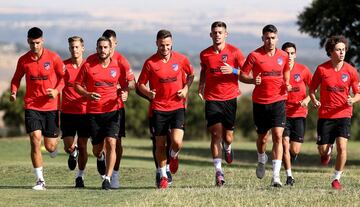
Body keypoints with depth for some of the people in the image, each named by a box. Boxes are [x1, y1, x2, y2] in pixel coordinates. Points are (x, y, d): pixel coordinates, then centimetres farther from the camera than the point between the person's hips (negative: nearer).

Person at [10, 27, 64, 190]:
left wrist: (56, 90, -13)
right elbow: (17, 78, 14)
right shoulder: (23, 60, 1)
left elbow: (63, 77, 5)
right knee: (35, 140, -14)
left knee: (50, 145, 2)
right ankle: (40, 181, -9)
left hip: (51, 106, 0)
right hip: (32, 106, 0)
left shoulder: (53, 58, -4)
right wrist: (13, 92, -5)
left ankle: (53, 148, 43)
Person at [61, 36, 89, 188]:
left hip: (84, 112, 0)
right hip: (67, 112, 0)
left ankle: (80, 176, 17)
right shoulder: (63, 66, -1)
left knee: (82, 146, 2)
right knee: (69, 147, -5)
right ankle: (73, 154, 32)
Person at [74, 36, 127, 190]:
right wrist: (88, 94, -14)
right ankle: (101, 158, 46)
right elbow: (77, 85, 4)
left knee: (111, 143, -16)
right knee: (97, 149, 7)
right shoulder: (88, 66, -3)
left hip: (112, 111, 0)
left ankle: (107, 178, -12)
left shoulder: (117, 66, 1)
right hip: (93, 112, 0)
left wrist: (123, 94, -5)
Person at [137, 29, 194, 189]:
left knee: (177, 142, -15)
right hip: (159, 108, 0)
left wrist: (186, 89, -1)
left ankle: (174, 156, 21)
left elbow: (190, 74, 17)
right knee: (160, 144, 5)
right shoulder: (150, 63, -5)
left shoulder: (180, 59, -1)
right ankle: (163, 177, 22)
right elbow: (140, 84, 2)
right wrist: (148, 93, -18)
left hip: (177, 106, 0)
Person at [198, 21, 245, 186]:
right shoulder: (205, 54, 4)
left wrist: (233, 71, -18)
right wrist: (201, 85, 7)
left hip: (229, 98, -1)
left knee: (227, 137, 3)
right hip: (212, 99, 1)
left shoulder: (234, 52, -3)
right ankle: (218, 171, -7)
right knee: (216, 135, -9)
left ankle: (227, 148, 41)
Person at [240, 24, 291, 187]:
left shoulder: (283, 56, 4)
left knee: (278, 136, -13)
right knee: (262, 137, 10)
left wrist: (287, 85, 1)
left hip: (278, 101, 1)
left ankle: (276, 176, -16)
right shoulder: (254, 56, -5)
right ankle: (262, 160, 45)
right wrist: (253, 80, -21)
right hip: (260, 102, -1)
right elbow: (242, 76, -1)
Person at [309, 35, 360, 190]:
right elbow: (312, 89, 7)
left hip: (343, 114, 0)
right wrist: (314, 100, -13)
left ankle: (336, 178, 1)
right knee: (322, 150, 2)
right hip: (325, 114, 0)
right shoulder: (322, 69, -4)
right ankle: (327, 152, 41)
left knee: (342, 147, -16)